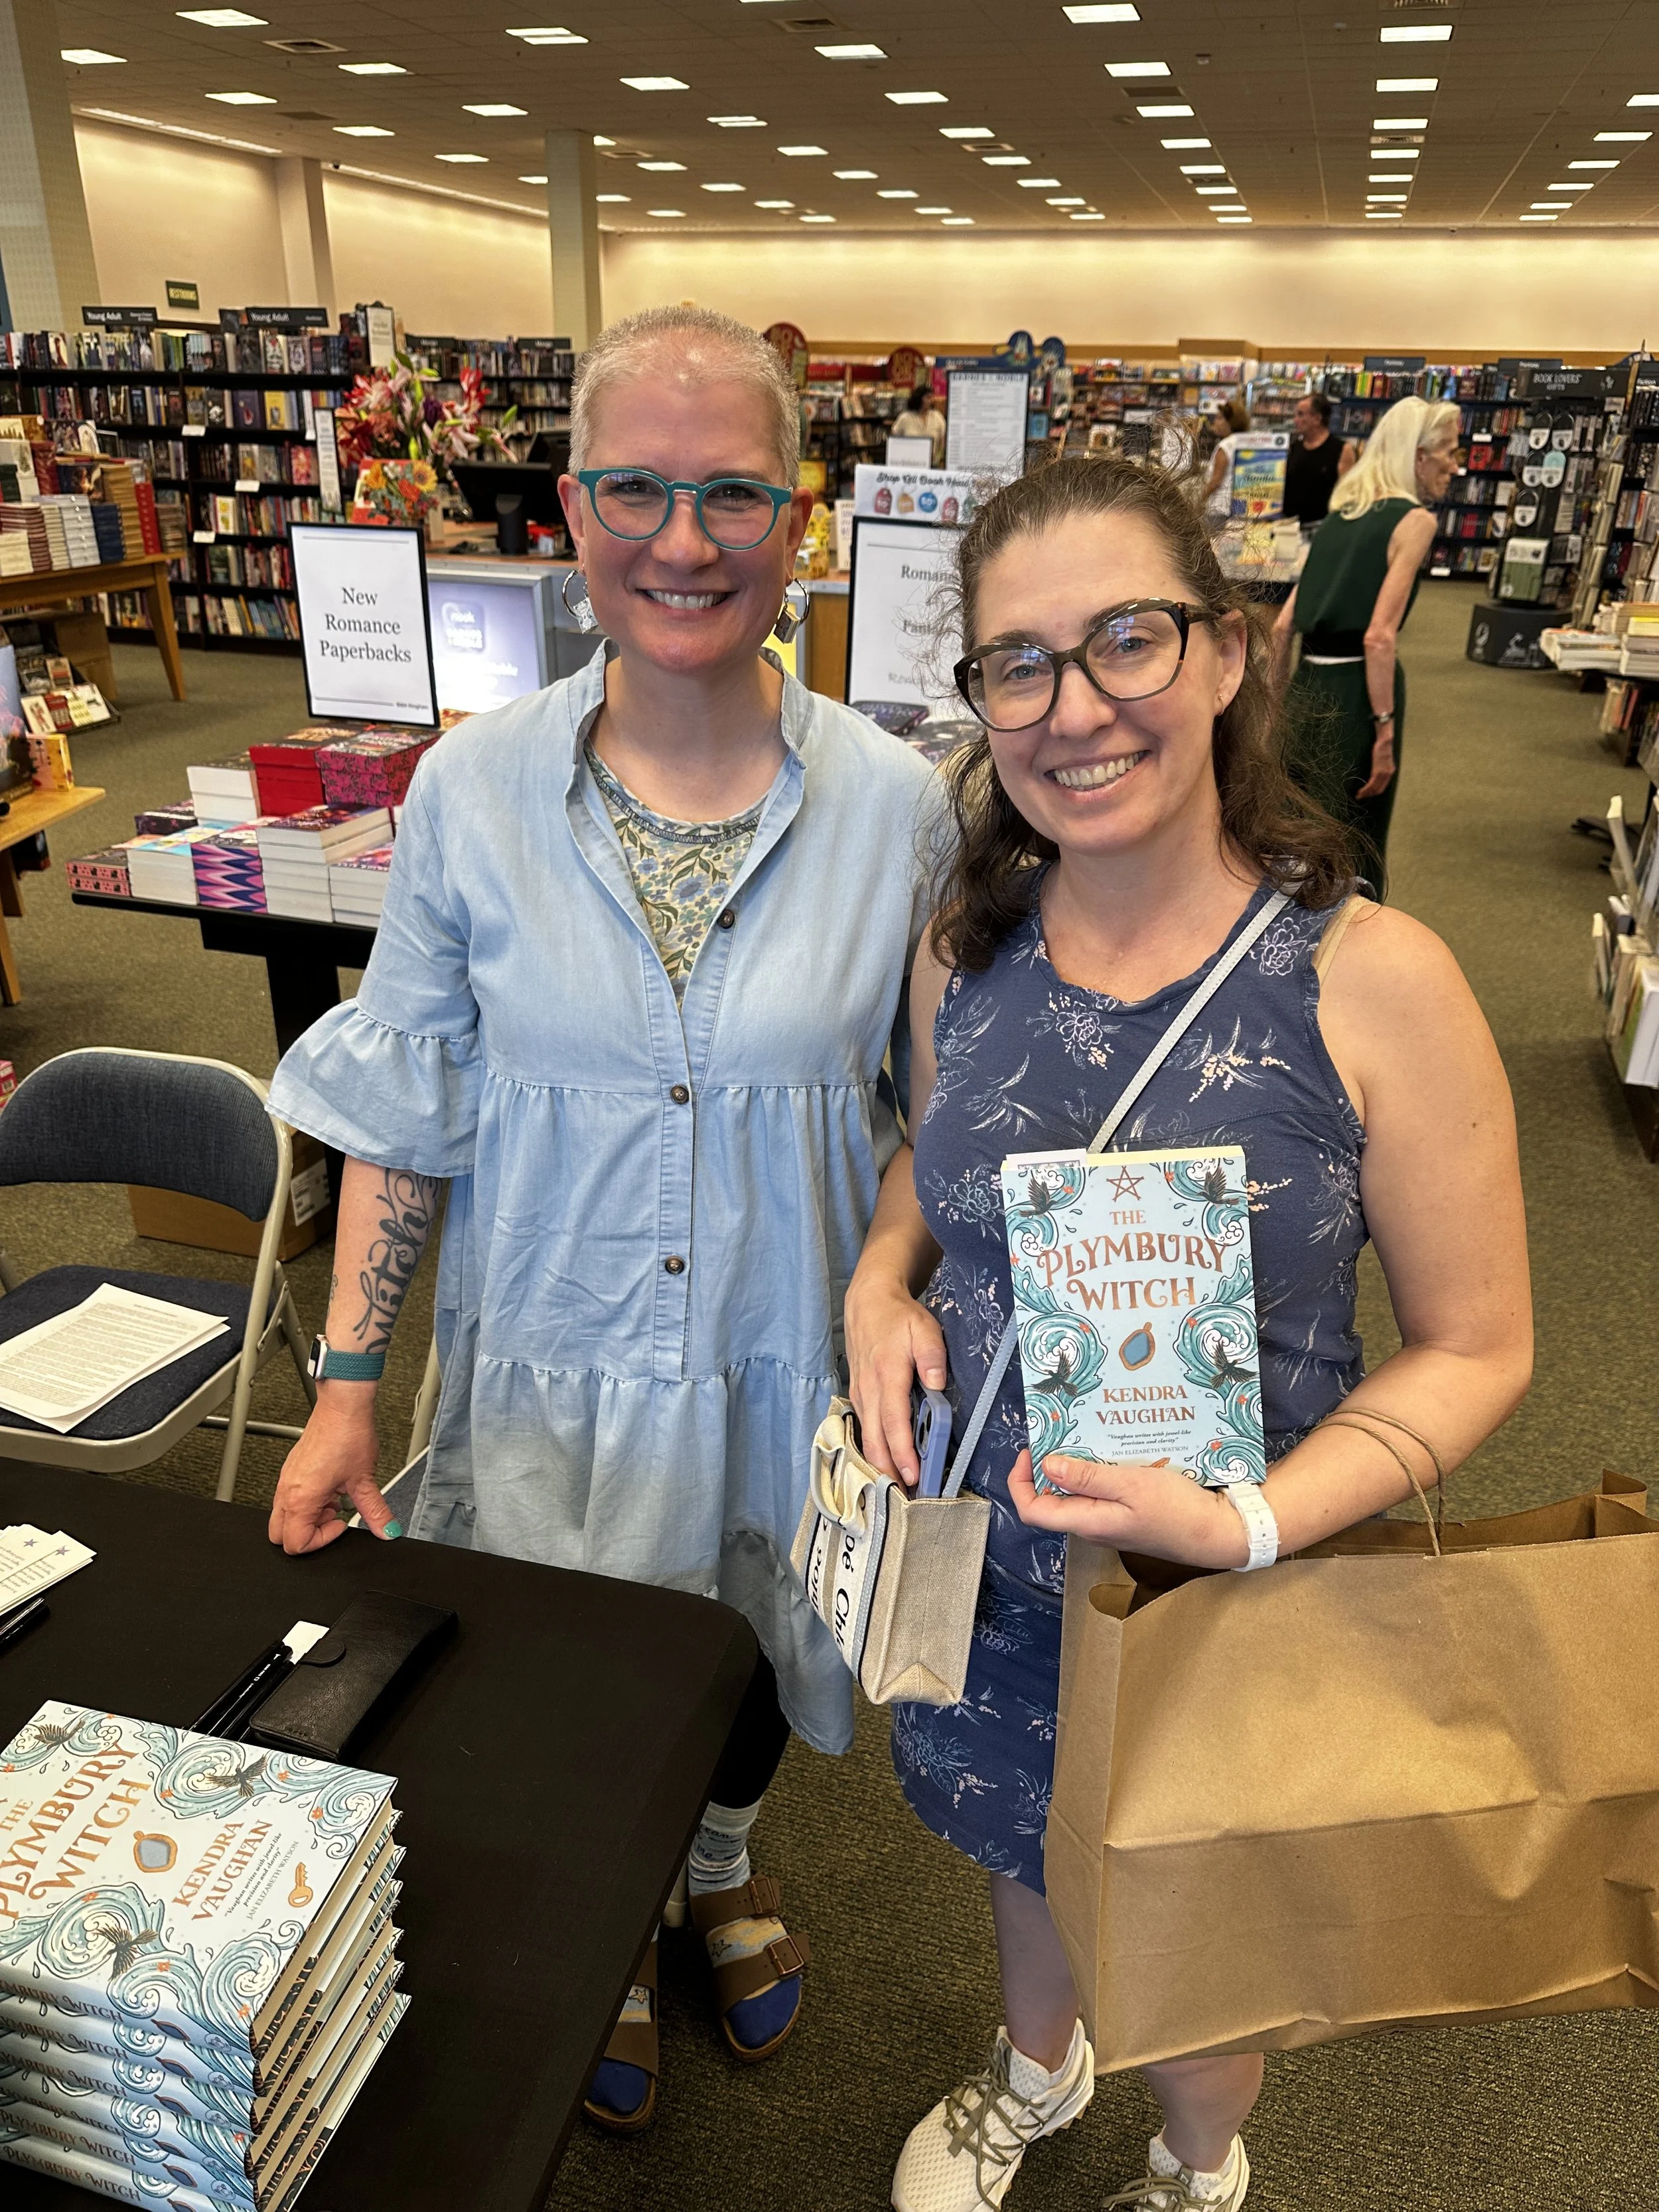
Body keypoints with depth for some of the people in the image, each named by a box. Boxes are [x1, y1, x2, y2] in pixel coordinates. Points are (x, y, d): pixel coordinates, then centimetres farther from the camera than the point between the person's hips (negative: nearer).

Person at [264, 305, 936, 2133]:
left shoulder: (893, 800, -11)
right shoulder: (472, 790, -11)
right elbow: (403, 1109, -5)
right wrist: (345, 1386, -5)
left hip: (786, 1360, 1)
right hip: (557, 1361, 0)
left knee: (750, 1654, 24)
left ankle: (724, 1861, 60)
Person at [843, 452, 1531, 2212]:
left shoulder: (1372, 979, -23)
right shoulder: (969, 941, -8)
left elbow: (1474, 1349, -15)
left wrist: (1252, 1524, -28)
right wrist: (882, 1280, -11)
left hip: (1229, 1599, -3)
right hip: (983, 1557, 4)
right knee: (1026, 1847, 31)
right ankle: (1034, 2070, 67)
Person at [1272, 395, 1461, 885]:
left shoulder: (1340, 513, 15)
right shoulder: (1415, 519, -6)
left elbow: (1283, 627, 13)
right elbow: (1379, 637, -17)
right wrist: (1386, 731, -16)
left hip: (1306, 689, 7)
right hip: (1354, 694, -7)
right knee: (1357, 857, 4)